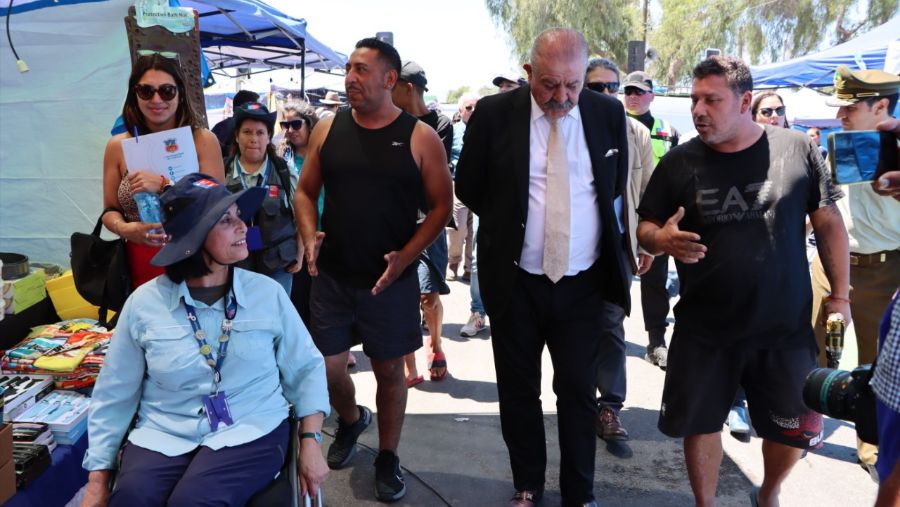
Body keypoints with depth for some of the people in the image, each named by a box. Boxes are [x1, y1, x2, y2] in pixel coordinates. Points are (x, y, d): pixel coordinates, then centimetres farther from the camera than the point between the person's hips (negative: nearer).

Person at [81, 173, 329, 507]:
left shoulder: (267, 293, 0)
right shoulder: (144, 304, -1)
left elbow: (306, 368, 6)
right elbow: (114, 396, 7)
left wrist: (310, 441, -3)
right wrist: (98, 479, 5)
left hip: (251, 432, -1)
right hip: (163, 436, 1)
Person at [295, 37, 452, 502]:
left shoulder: (420, 137, -6)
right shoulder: (327, 129, 3)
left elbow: (441, 205, -3)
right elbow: (305, 190, 11)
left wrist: (406, 255, -15)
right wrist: (309, 236, -8)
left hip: (390, 279, -2)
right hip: (332, 275, 3)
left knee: (389, 370, 9)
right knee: (326, 368, 7)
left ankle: (388, 458, 30)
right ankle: (351, 419, 41)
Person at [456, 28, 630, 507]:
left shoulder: (608, 113, -2)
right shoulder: (494, 113, -7)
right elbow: (468, 186, 3)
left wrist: (595, 233, 12)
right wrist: (509, 224, 8)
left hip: (582, 283, 1)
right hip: (515, 282, 0)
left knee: (579, 392, 10)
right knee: (518, 391, 14)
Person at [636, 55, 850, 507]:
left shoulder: (796, 149, -5)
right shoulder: (678, 163, -4)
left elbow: (828, 223, 3)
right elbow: (645, 227, 2)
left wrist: (840, 296, 2)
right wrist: (663, 239, -22)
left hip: (785, 326, 1)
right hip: (703, 329, 0)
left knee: (794, 428, 15)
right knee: (700, 422, 12)